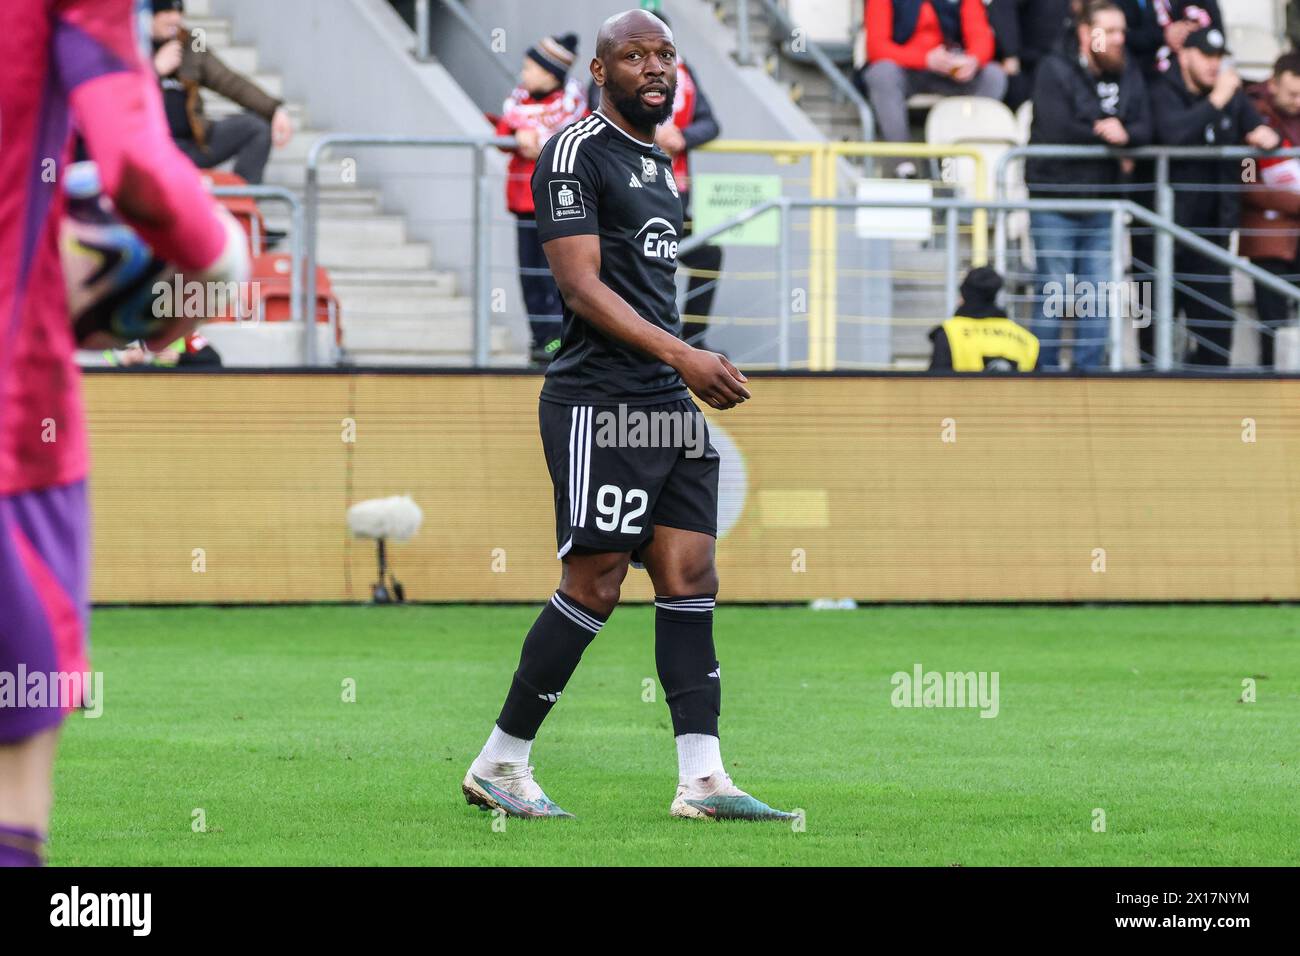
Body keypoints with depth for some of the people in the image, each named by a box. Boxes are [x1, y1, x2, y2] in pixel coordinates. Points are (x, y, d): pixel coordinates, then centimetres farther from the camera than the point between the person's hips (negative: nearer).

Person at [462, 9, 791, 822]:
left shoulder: (660, 164, 19)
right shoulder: (576, 153, -9)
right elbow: (583, 288, -16)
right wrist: (684, 356, -23)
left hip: (669, 406, 9)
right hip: (600, 401, -9)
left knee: (691, 578, 1)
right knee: (594, 585, -7)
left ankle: (702, 778, -3)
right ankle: (500, 764, 3)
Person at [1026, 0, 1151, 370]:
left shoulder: (1129, 75, 9)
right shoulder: (1056, 70, -6)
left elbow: (1144, 130, 0)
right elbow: (1056, 131, -18)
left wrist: (1122, 133, -21)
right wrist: (1102, 134, -10)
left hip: (1101, 200, 5)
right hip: (1055, 199, -5)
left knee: (1098, 296, 5)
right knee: (1054, 293, -2)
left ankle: (1088, 368, 11)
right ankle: (1045, 370, 6)